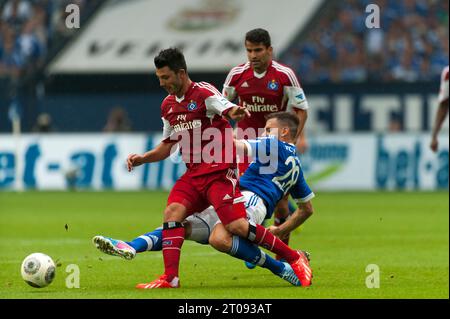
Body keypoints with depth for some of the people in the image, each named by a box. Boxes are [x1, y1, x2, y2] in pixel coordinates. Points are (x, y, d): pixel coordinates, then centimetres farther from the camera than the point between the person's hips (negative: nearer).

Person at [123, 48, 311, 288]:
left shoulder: (204, 93, -9)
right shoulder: (168, 105, 14)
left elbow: (230, 110, -26)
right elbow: (166, 147, 24)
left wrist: (236, 113, -50)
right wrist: (141, 159, 8)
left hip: (219, 171, -7)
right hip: (193, 174, 7)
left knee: (237, 226, -16)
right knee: (172, 212, -16)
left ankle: (294, 259, -3)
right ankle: (170, 278, -18)